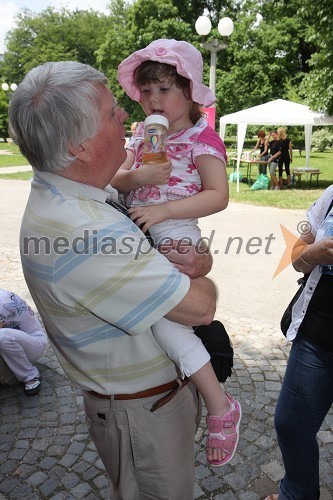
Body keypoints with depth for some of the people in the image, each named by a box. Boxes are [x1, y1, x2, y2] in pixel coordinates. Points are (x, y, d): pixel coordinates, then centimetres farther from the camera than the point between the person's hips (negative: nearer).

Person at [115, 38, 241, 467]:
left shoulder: (202, 138, -4)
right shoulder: (143, 134, 17)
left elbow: (218, 196, -12)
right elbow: (115, 179, 13)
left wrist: (162, 209, -22)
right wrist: (136, 177, -11)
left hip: (175, 234, -8)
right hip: (135, 232, 8)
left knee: (161, 316, -21)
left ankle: (219, 404, -4)